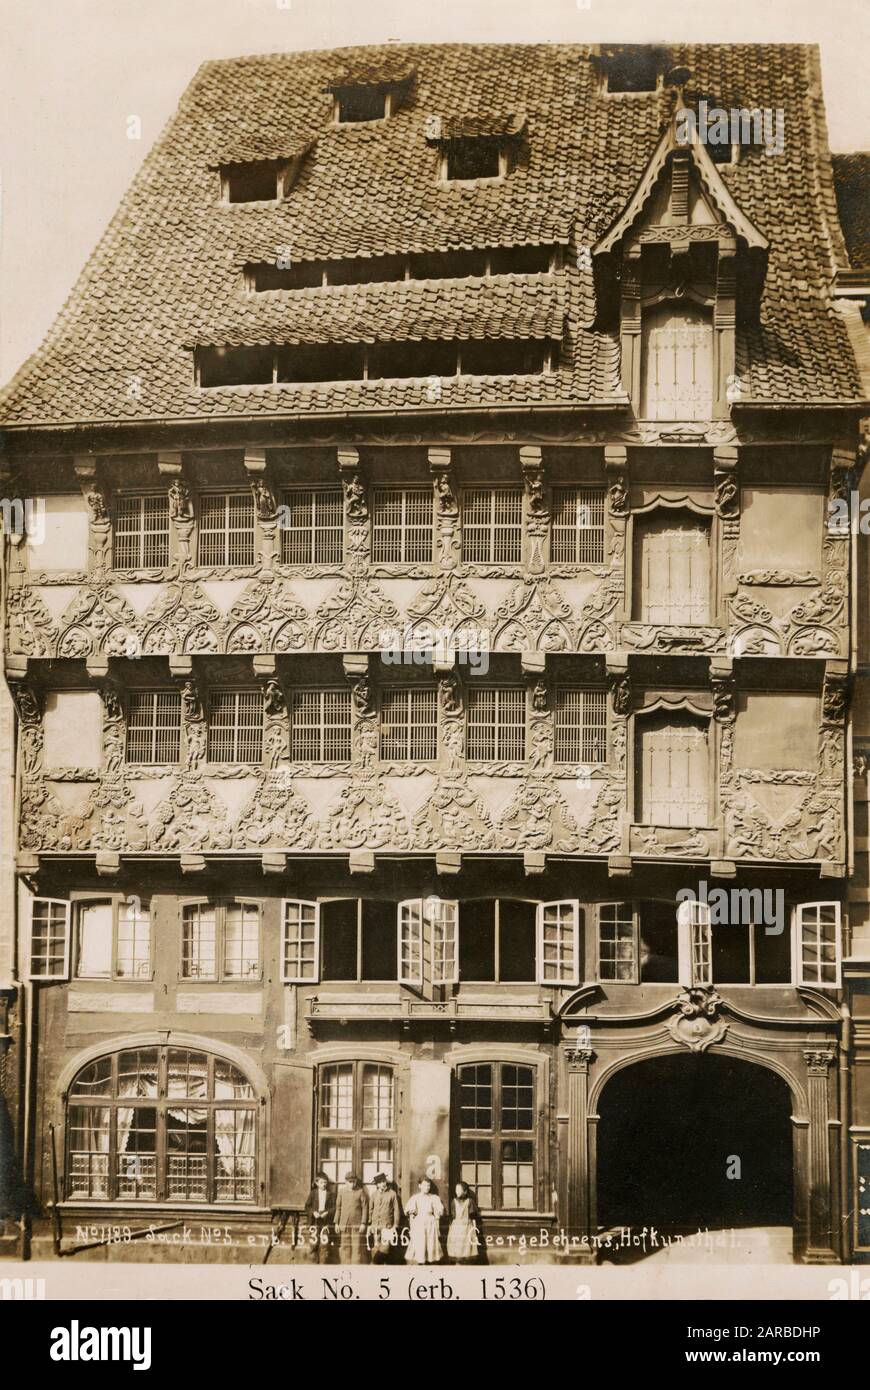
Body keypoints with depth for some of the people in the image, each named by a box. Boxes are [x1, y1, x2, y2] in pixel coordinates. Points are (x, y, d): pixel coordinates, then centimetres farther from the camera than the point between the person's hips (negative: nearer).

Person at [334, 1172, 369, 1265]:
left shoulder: (361, 1191, 1)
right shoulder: (341, 1191, 9)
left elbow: (365, 1208, 0)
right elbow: (338, 1207, 12)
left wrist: (363, 1223, -6)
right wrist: (336, 1223, 9)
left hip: (357, 1224, -2)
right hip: (344, 1224, 2)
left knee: (357, 1247, -4)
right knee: (345, 1247, 3)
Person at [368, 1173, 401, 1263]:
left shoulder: (392, 1194, 1)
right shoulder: (374, 1195, 10)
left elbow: (396, 1211, 2)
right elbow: (371, 1210, 15)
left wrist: (395, 1225, -3)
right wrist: (369, 1225, 9)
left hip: (387, 1226, -3)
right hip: (375, 1226, 3)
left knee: (385, 1247, -12)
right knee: (375, 1249, 2)